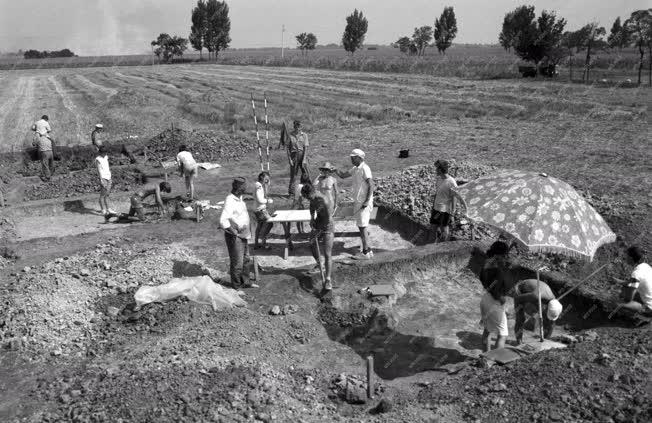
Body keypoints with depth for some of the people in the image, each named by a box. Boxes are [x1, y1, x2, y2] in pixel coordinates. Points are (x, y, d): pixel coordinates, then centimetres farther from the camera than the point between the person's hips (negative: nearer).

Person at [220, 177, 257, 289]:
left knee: (245, 260, 20)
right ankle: (237, 286, 18)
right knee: (237, 263, 3)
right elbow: (223, 220, -33)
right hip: (234, 237, -9)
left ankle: (245, 282, 34)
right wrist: (234, 232, -25)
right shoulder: (230, 201, -24)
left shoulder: (239, 198, 6)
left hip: (243, 235, 9)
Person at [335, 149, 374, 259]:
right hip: (358, 202, 9)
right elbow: (343, 175, 18)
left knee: (362, 227, -6)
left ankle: (365, 252, 0)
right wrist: (335, 169, -1)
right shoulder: (355, 169, 13)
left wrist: (367, 201, -22)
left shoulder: (364, 169, -15)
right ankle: (368, 250, 19)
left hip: (364, 203, -9)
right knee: (361, 226, 12)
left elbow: (371, 185, -19)